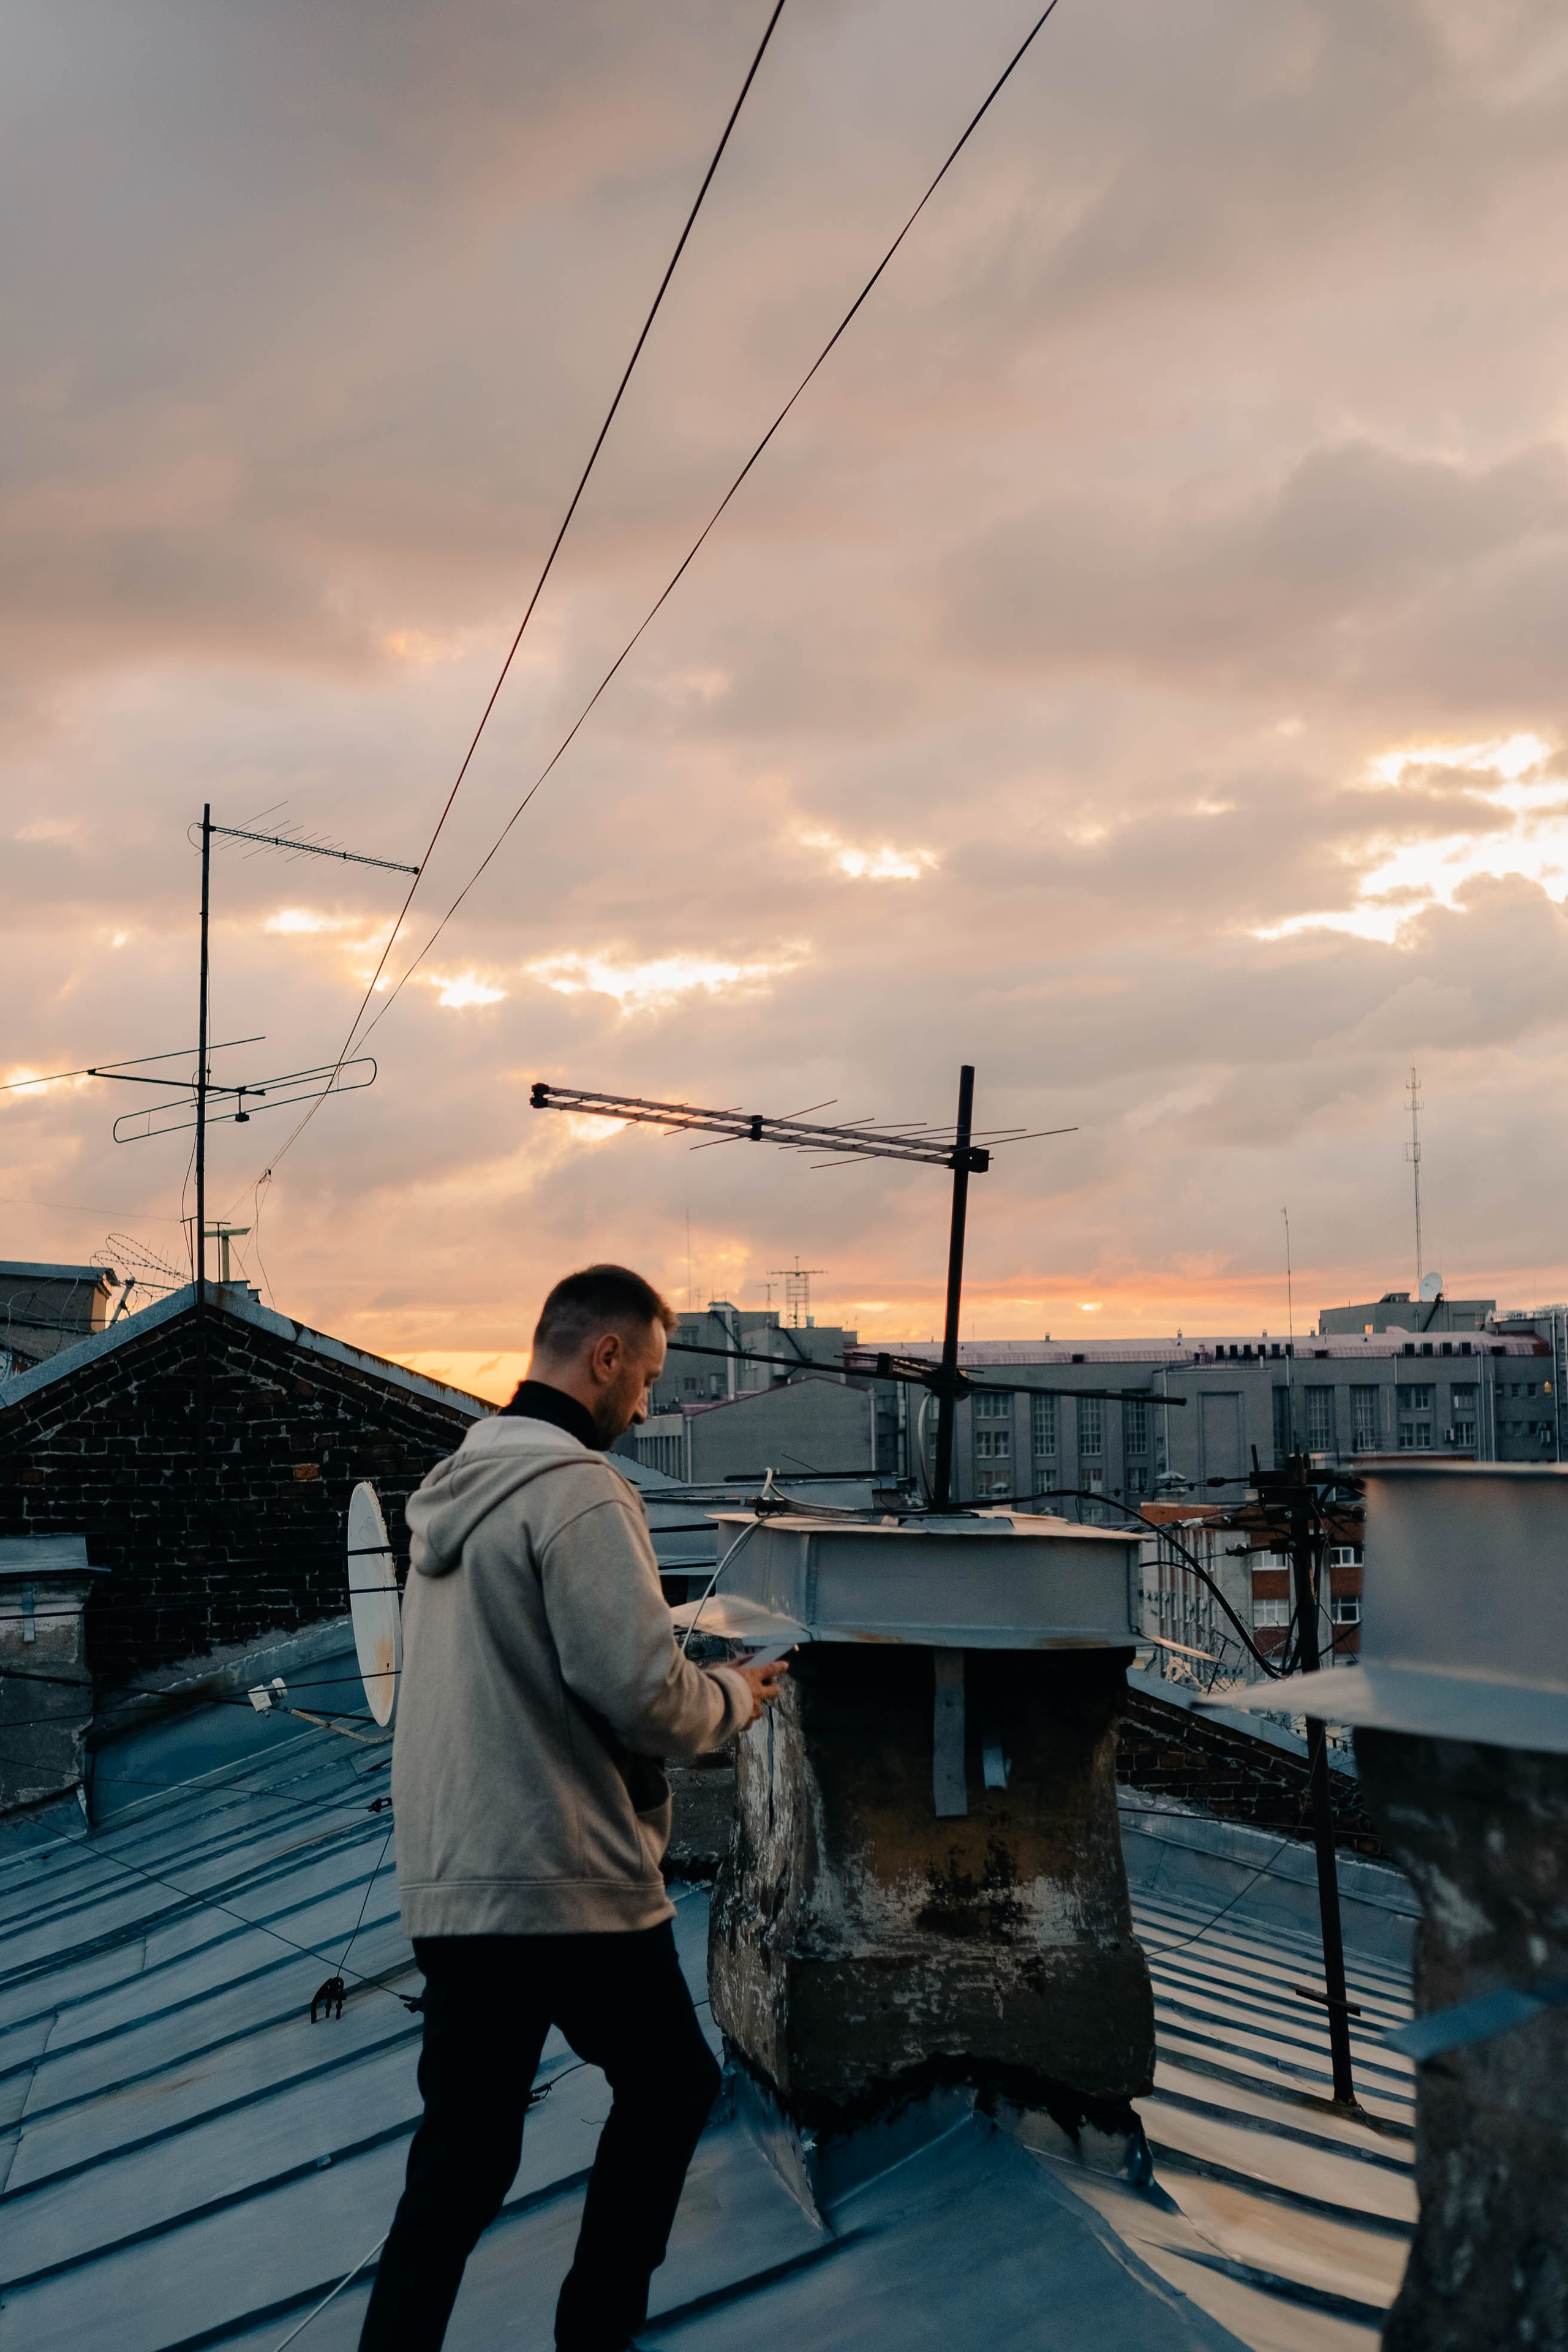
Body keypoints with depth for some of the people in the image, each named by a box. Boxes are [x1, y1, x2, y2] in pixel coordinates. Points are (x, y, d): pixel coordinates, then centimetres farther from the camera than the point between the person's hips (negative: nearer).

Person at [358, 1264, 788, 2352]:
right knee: (670, 2088, 17)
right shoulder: (579, 1489, -17)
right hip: (570, 1889, -7)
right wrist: (733, 1694, -1)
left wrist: (694, 1680, 18)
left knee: (457, 2166, 14)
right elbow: (643, 1693, -22)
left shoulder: (453, 1488, 12)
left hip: (447, 1889, 8)